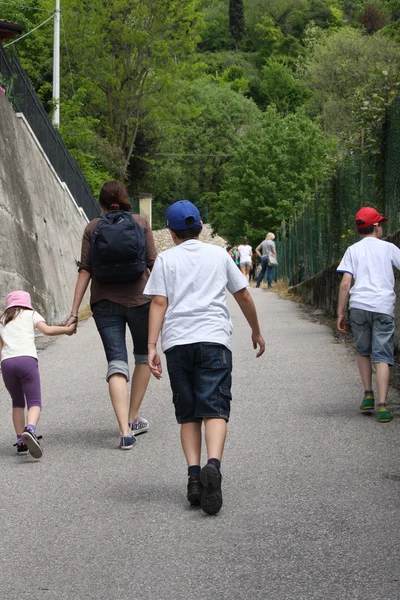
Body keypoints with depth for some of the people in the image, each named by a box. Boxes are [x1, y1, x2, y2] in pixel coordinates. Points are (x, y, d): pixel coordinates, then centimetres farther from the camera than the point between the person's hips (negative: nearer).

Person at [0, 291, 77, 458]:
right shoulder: (30, 314, 21)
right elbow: (47, 330, 6)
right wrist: (68, 329, 16)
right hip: (27, 359, -3)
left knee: (17, 403, 19)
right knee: (34, 402, -3)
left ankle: (21, 442, 13)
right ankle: (30, 430, -33)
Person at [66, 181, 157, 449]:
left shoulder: (93, 227, 4)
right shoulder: (140, 223, 2)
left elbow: (85, 270, 0)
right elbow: (153, 264, -2)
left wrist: (75, 311, 0)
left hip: (104, 303, 1)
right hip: (138, 299, -1)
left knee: (117, 363, -1)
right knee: (144, 356, 21)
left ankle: (125, 430, -15)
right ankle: (133, 419, 22)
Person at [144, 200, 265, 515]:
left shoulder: (166, 259, 10)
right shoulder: (219, 255, 14)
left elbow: (159, 303, 0)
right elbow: (244, 296, 19)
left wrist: (152, 346, -2)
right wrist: (256, 331, 31)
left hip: (176, 340, 1)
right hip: (214, 338, 0)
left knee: (188, 413, 9)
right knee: (214, 407, -8)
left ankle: (194, 475, -4)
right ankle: (213, 465, -32)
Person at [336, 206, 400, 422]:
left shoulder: (353, 250, 11)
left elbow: (345, 284, 3)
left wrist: (340, 313, 6)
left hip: (358, 306, 1)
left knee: (363, 351, 21)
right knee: (382, 356, -1)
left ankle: (368, 395, 16)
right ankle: (382, 404, -12)